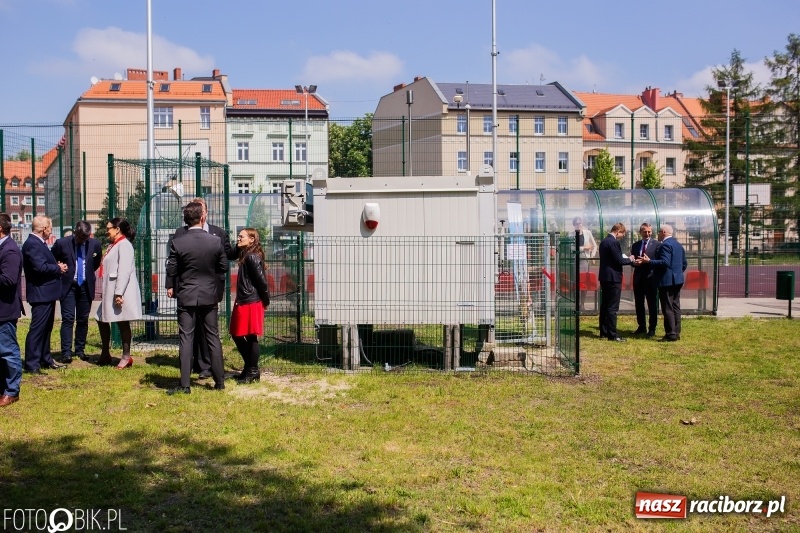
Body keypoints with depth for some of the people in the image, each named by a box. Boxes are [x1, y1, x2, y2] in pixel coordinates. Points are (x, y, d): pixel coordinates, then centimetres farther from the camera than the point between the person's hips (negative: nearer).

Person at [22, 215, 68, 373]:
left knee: (46, 328, 19)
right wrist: (59, 269, -13)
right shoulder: (32, 244, -18)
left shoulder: (39, 243, 16)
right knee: (37, 329, -8)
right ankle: (31, 364, -4)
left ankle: (45, 359, 29)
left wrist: (57, 266, 1)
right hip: (40, 294, -11)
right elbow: (41, 267, -27)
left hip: (47, 293, 11)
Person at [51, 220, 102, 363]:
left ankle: (80, 350, 17)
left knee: (83, 320, 8)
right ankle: (66, 352, -10)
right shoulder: (62, 243, -8)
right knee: (68, 319, -8)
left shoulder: (95, 244, -2)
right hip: (68, 286, -3)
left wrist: (88, 274, 10)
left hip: (86, 287, 3)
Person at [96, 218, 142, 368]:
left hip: (120, 293, -10)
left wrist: (119, 293, -25)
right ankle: (105, 355, 24)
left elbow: (124, 271, -21)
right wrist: (105, 292, 19)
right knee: (102, 319, 13)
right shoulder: (113, 245, 18)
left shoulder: (124, 245, -12)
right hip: (110, 292, 10)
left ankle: (126, 357, 6)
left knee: (122, 323, -3)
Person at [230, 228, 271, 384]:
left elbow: (261, 280, -17)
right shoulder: (245, 255, 15)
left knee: (251, 337, -1)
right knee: (237, 335, 14)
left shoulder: (252, 257, -16)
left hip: (251, 303, -10)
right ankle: (249, 367, 26)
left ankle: (253, 372, 9)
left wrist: (265, 300, -10)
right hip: (243, 302, 10)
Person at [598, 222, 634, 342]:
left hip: (604, 277, 10)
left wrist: (625, 259, 14)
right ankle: (612, 334, -5)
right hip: (613, 278, -10)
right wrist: (629, 260, -1)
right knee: (612, 307, -7)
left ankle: (604, 331, 21)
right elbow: (619, 261, -18)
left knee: (604, 305, 14)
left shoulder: (604, 241, 12)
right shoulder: (614, 242, -17)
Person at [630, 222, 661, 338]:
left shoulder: (657, 244, -3)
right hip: (638, 278, 5)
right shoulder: (635, 245, 12)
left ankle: (652, 329, 8)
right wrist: (634, 262, -9)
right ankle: (642, 327, 24)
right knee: (638, 304, 12)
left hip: (651, 278, -5)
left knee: (652, 304, 1)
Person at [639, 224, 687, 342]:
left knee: (667, 309, -7)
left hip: (666, 281, -10)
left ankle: (671, 335, -7)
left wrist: (649, 261, -21)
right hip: (677, 280, 10)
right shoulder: (678, 245, 16)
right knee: (675, 307, 12)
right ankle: (676, 333, 16)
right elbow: (684, 264, 18)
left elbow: (665, 262, -24)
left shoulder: (665, 245, -14)